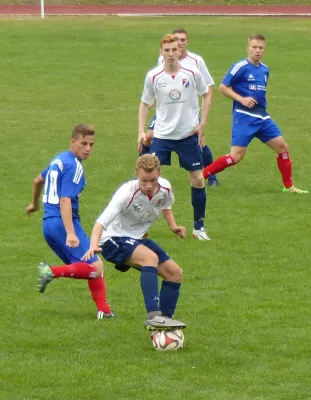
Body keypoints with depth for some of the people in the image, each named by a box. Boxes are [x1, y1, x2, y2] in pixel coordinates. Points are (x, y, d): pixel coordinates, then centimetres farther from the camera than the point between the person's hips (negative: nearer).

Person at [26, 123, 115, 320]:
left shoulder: (59, 160, 17)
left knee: (80, 268, 15)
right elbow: (65, 201, -22)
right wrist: (71, 234, -30)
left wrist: (35, 204, 52)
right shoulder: (73, 166, -12)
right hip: (64, 222, -10)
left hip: (48, 223, 10)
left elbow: (38, 181, 34)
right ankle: (53, 272, -25)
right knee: (96, 267, -15)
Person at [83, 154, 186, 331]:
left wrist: (173, 226, 1)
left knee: (175, 272, -2)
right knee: (150, 257, -34)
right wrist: (94, 246, -53)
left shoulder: (165, 188, -9)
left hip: (137, 240, 7)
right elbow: (102, 221, -36)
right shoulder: (127, 193, -28)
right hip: (114, 239, -7)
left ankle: (165, 318, 8)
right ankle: (153, 316, -42)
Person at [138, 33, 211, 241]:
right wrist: (141, 131, -2)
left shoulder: (192, 73, -7)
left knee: (198, 179, 3)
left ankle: (199, 227, 17)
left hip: (189, 135, 0)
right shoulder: (153, 76, -6)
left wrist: (202, 123, -1)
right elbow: (145, 103, 7)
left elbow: (206, 95, 7)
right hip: (162, 136, 0)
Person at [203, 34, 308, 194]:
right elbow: (223, 87, -9)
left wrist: (259, 102, 10)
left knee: (282, 146, 4)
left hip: (262, 117, 7)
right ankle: (201, 176, -5)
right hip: (244, 117, -7)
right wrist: (241, 99, -18)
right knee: (236, 156, -14)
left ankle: (288, 186, 16)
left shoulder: (265, 70, 12)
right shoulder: (240, 67, -10)